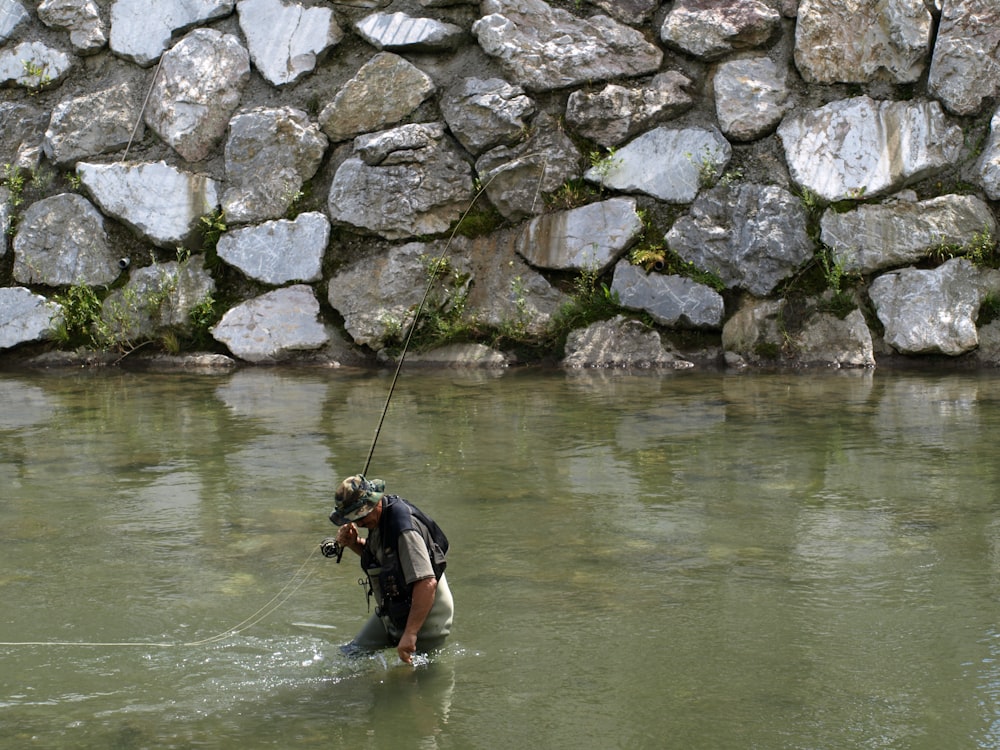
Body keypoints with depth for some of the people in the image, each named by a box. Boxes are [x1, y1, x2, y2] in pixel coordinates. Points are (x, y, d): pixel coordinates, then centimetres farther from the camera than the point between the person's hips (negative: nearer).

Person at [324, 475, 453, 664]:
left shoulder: (405, 528, -30)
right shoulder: (379, 518, 0)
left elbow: (427, 583, -35)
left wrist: (410, 633, -35)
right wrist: (353, 543, -1)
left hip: (424, 615, -9)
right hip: (391, 612, 9)